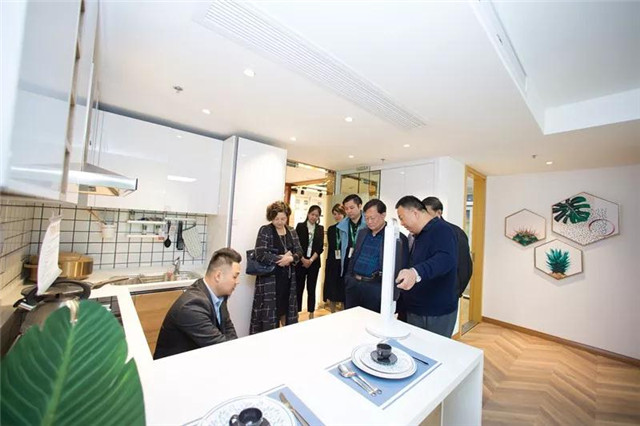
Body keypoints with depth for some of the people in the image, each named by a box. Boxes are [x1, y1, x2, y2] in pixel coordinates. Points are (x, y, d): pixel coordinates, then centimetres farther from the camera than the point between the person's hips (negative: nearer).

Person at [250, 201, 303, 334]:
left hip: (288, 276, 5)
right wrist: (282, 258, -17)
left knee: (285, 306, 16)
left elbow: (299, 251, 4)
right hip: (270, 277, -5)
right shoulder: (265, 230, -8)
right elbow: (261, 254, -17)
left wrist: (291, 258, -17)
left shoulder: (292, 231, 8)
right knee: (269, 308, 2)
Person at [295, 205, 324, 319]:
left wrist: (311, 260, -11)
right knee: (299, 288, 4)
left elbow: (320, 247, 0)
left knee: (311, 289, 9)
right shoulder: (300, 226, -1)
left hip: (314, 263, 2)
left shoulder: (320, 228, 5)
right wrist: (303, 259, -12)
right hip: (300, 262, -2)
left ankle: (311, 314, 21)